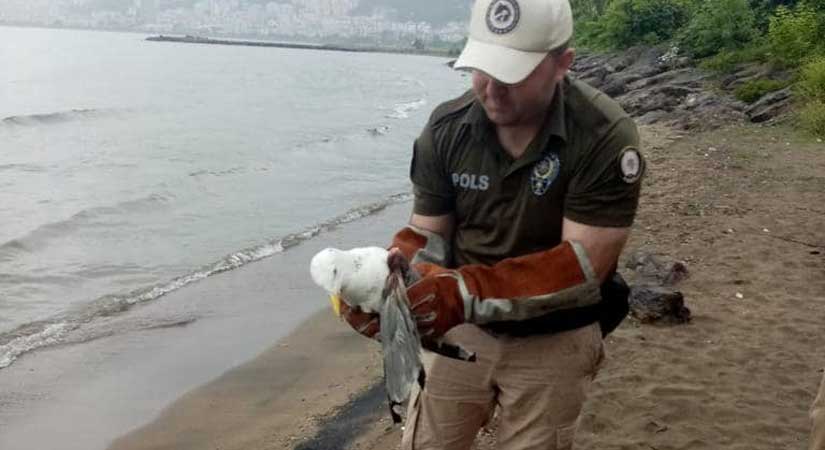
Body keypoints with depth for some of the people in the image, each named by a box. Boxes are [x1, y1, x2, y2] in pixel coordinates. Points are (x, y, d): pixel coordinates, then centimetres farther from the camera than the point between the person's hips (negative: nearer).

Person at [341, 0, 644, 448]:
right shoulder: (446, 127, -11)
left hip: (554, 341, -3)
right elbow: (426, 236, -5)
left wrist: (464, 292, -36)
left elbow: (583, 265, -26)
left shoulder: (604, 137, -23)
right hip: (462, 329, 3)